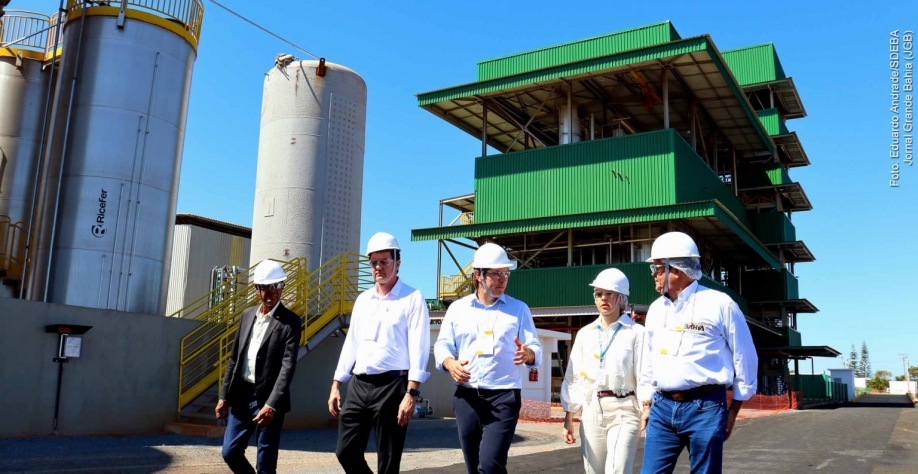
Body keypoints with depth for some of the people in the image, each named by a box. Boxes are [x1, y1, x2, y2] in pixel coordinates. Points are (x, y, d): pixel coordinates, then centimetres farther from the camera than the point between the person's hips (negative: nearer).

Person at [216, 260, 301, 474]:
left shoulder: (290, 321, -8)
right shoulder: (247, 314, 10)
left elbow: (288, 366, -15)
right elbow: (234, 358, 14)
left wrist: (271, 405, -23)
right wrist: (224, 396, 10)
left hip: (268, 400, -5)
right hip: (241, 396, 5)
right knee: (230, 452, 10)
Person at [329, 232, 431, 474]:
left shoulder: (412, 298, -4)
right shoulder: (363, 299, 14)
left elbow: (418, 348, -11)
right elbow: (351, 344, 17)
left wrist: (411, 393, -18)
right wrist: (336, 385, 13)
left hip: (392, 384, -6)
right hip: (358, 384, 6)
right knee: (346, 452, 8)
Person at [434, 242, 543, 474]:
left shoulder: (519, 309, 7)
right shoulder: (458, 308, 10)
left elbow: (536, 349, 2)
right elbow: (442, 344, 10)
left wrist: (528, 354, -22)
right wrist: (449, 363, -12)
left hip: (504, 397, -3)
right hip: (466, 397, 3)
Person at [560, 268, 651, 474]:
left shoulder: (636, 333, -2)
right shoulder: (585, 334, 11)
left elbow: (645, 378, -5)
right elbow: (574, 378, 12)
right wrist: (568, 419, 8)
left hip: (624, 412, -4)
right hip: (591, 412, 5)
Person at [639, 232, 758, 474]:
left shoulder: (719, 304, -6)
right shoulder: (656, 309, 11)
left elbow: (745, 358, -1)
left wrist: (734, 409, 0)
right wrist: (647, 404, 17)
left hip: (705, 407, -5)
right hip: (662, 407, 5)